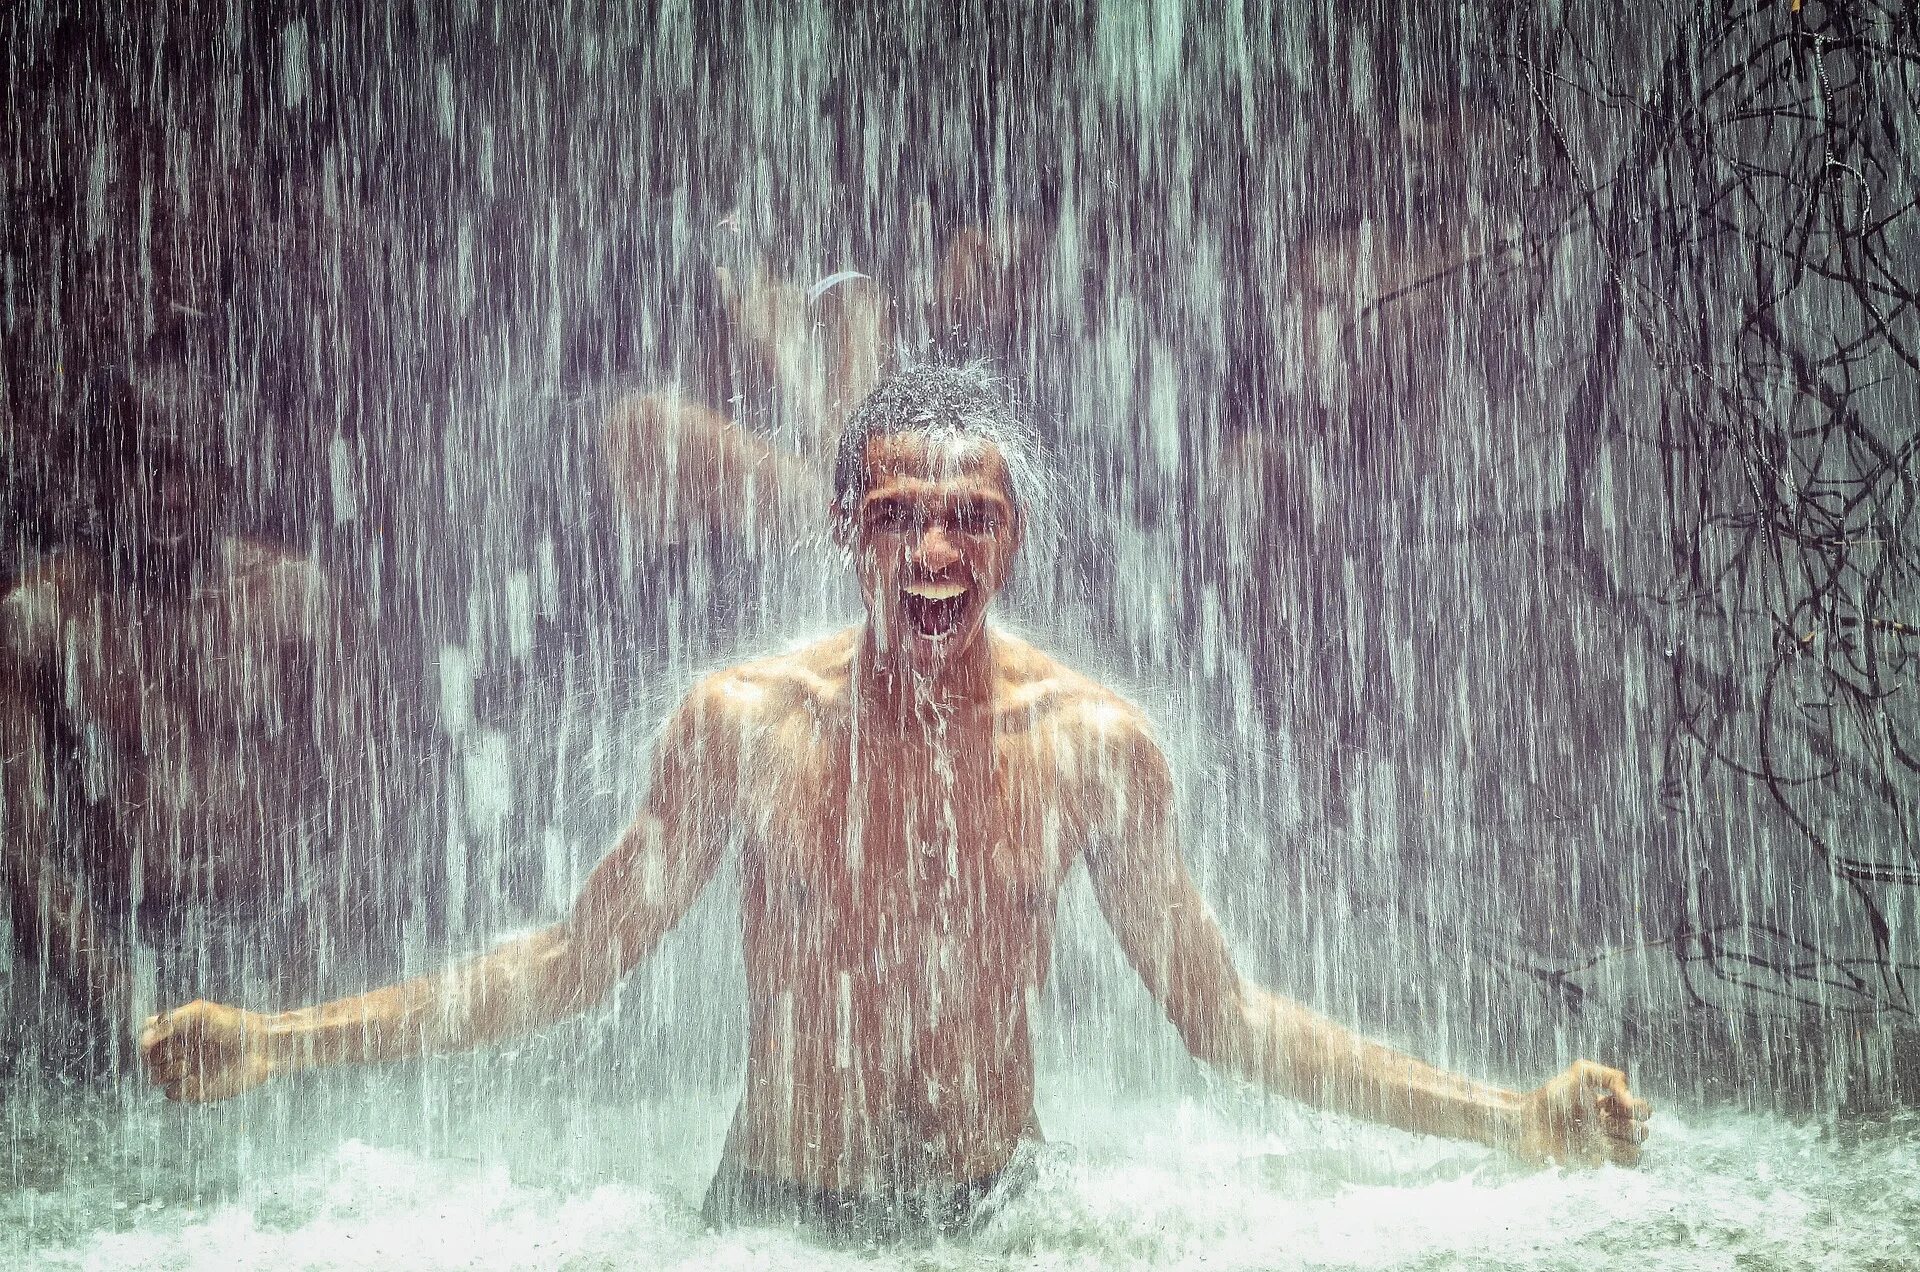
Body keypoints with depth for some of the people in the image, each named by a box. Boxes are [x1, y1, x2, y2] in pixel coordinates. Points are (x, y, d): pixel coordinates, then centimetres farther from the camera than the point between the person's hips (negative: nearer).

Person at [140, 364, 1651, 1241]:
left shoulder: (1095, 740, -7)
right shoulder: (744, 720, -9)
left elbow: (1218, 1007, 1)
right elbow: (575, 959, 1)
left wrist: (1517, 1118, -5)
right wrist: (282, 1041, -6)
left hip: (1002, 1212, 1)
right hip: (776, 1215, -1)